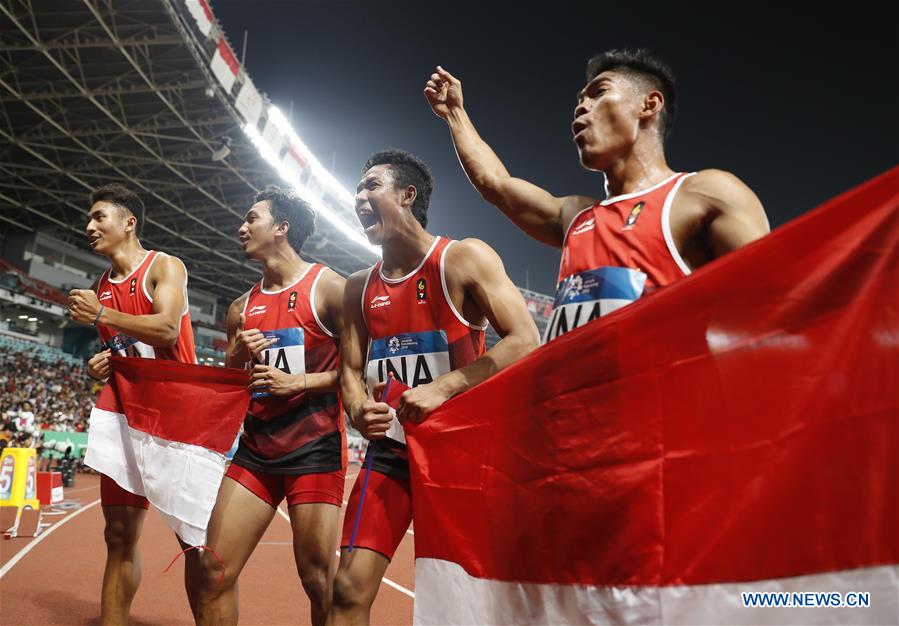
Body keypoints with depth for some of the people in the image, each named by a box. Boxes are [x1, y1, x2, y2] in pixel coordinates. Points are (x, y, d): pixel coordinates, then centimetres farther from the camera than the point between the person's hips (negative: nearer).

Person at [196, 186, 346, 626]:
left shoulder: (328, 288, -5)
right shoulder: (242, 308, 14)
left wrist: (300, 382, -16)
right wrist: (236, 357, -1)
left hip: (314, 447, -6)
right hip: (256, 447, 6)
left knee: (317, 577, 0)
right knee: (215, 568, 4)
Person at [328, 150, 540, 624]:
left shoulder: (463, 259, -11)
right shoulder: (359, 287, 7)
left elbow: (526, 342, -18)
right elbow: (351, 370, 10)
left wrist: (443, 388, -25)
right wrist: (358, 411, -13)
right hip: (390, 450, 5)